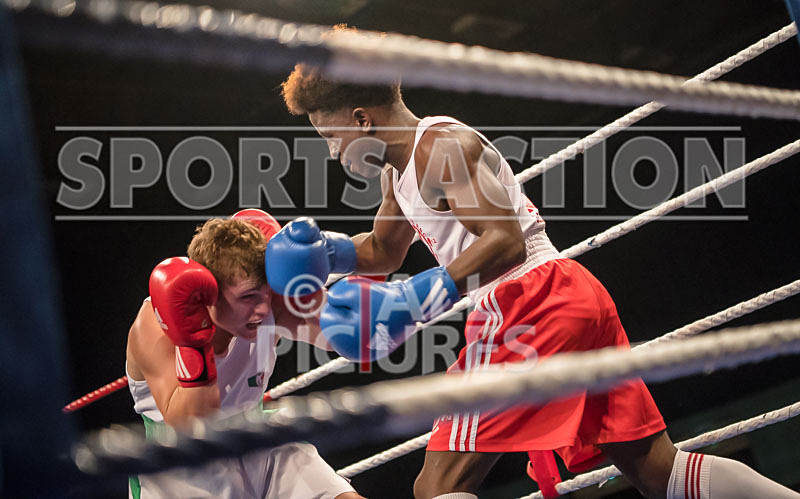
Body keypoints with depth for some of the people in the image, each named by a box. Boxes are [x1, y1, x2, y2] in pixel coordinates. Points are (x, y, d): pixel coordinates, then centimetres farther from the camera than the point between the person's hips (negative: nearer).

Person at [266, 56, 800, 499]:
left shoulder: (441, 146, -8)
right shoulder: (398, 168, 22)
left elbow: (505, 240, -20)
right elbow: (385, 251, 38)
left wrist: (414, 299, -26)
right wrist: (325, 249, 18)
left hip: (532, 302, -11)